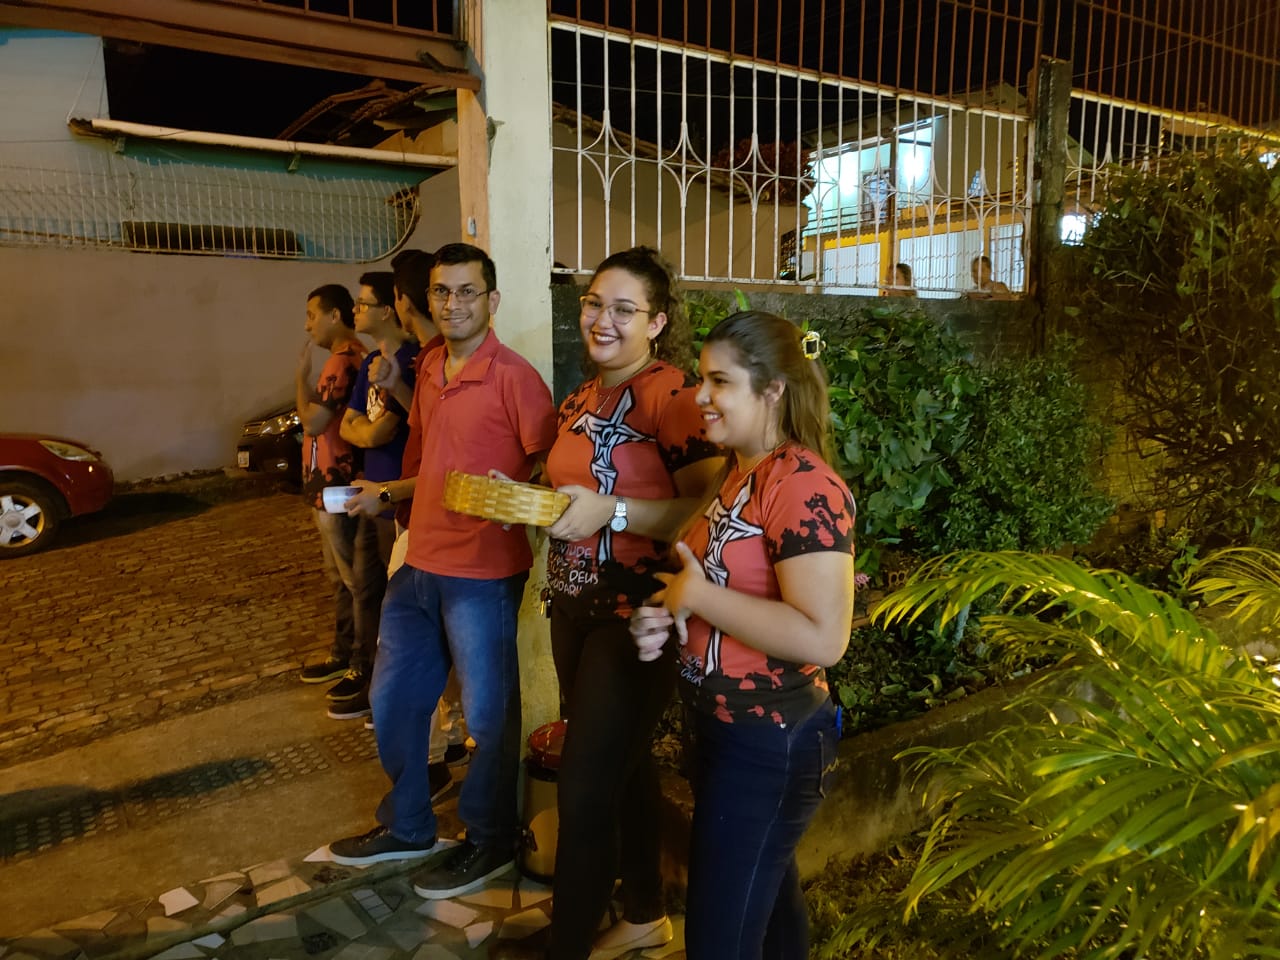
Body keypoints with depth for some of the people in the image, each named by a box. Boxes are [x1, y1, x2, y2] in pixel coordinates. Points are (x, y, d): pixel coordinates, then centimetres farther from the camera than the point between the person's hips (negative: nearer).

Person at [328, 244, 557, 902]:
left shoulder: (513, 375, -14)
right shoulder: (429, 367, 10)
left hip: (482, 573, -8)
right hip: (418, 562, 8)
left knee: (487, 713, 9)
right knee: (392, 698, 19)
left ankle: (490, 843, 31)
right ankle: (407, 827, 40)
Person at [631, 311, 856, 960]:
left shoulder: (805, 486, -23)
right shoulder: (737, 472, 6)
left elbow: (821, 638, -31)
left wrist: (698, 596, -23)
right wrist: (665, 617, 0)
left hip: (769, 746, -9)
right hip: (723, 730, 9)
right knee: (766, 895, 28)